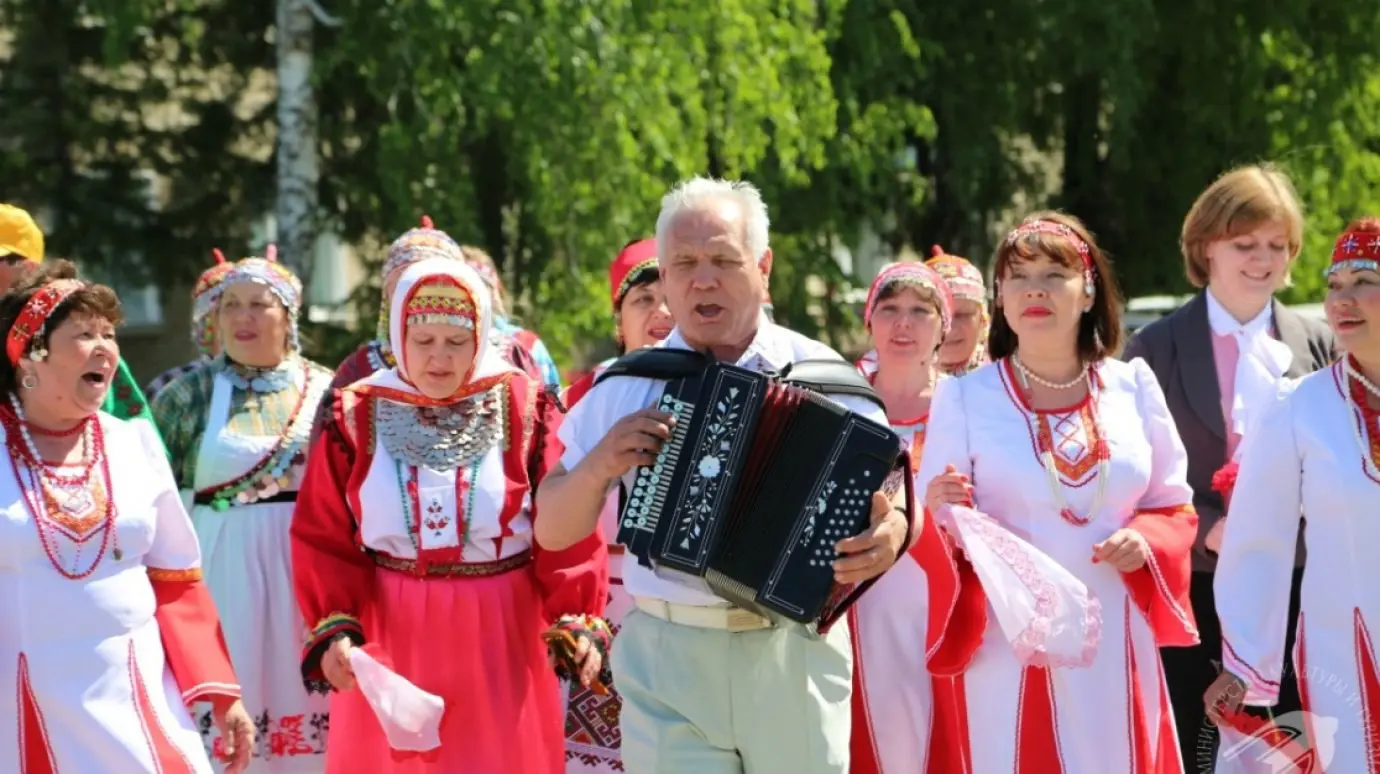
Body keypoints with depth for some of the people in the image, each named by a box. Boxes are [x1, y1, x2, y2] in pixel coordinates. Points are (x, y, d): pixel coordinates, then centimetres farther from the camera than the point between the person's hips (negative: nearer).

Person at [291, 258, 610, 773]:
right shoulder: (357, 415, 1)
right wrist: (333, 627, -13)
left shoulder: (525, 409, -2)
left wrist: (578, 618, -18)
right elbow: (324, 537, -1)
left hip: (500, 636, -1)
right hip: (388, 636, 1)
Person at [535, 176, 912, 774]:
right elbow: (552, 530, 8)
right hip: (667, 664, 0)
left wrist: (892, 534, -20)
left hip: (795, 658, 0)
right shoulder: (625, 388, 5)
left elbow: (891, 494, 3)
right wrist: (600, 466, -12)